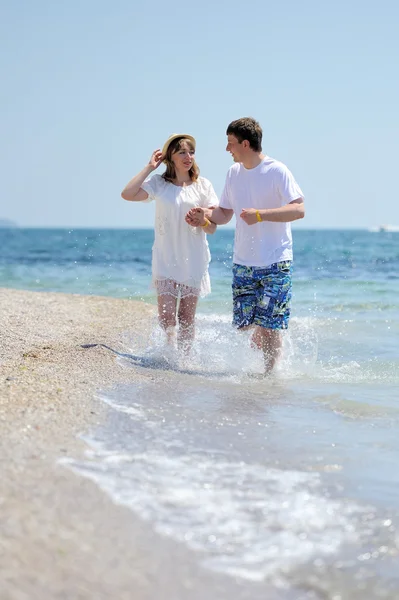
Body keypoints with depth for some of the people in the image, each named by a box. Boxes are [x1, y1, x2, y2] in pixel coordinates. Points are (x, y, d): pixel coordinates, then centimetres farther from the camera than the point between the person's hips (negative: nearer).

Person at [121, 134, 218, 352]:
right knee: (166, 316, -4)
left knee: (187, 319, 6)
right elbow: (127, 194, -15)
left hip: (193, 260, 0)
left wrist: (203, 221, -22)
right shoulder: (158, 183, 1)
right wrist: (149, 167, -9)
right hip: (165, 259, 0)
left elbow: (212, 228, 1)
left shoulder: (203, 185, 1)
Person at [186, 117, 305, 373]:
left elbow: (299, 210, -18)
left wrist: (260, 215, -26)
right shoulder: (233, 173, 10)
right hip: (243, 263, 6)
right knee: (244, 324, 5)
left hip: (275, 264, -6)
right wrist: (205, 214, -3)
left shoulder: (277, 171, -10)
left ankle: (270, 373, 7)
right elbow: (225, 213, 18)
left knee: (268, 326, -8)